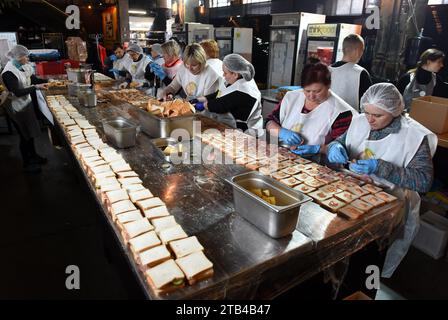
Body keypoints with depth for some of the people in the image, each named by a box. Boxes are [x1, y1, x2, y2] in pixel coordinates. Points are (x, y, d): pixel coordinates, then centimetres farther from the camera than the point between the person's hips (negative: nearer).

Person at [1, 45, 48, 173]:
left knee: (31, 132, 20)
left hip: (26, 103, 8)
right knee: (25, 136, 4)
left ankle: (33, 156, 38)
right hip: (18, 108, -8)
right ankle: (27, 164, 20)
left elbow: (33, 79, 10)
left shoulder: (23, 67, 1)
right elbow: (17, 92, -26)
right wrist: (36, 87, -26)